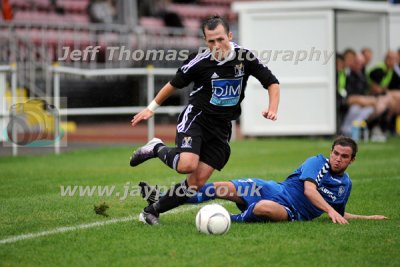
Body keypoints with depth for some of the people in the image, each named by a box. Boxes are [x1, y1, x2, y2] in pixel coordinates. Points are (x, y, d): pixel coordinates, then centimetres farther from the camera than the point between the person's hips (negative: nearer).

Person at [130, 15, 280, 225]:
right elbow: (175, 84, 5)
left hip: (221, 127, 3)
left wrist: (272, 109, -14)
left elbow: (272, 82, 3)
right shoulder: (200, 62, -11)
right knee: (187, 165, -30)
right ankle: (156, 149, 0)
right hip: (195, 118, -3)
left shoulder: (244, 57, -5)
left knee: (198, 181, -6)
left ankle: (152, 211, 9)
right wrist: (151, 108, 11)